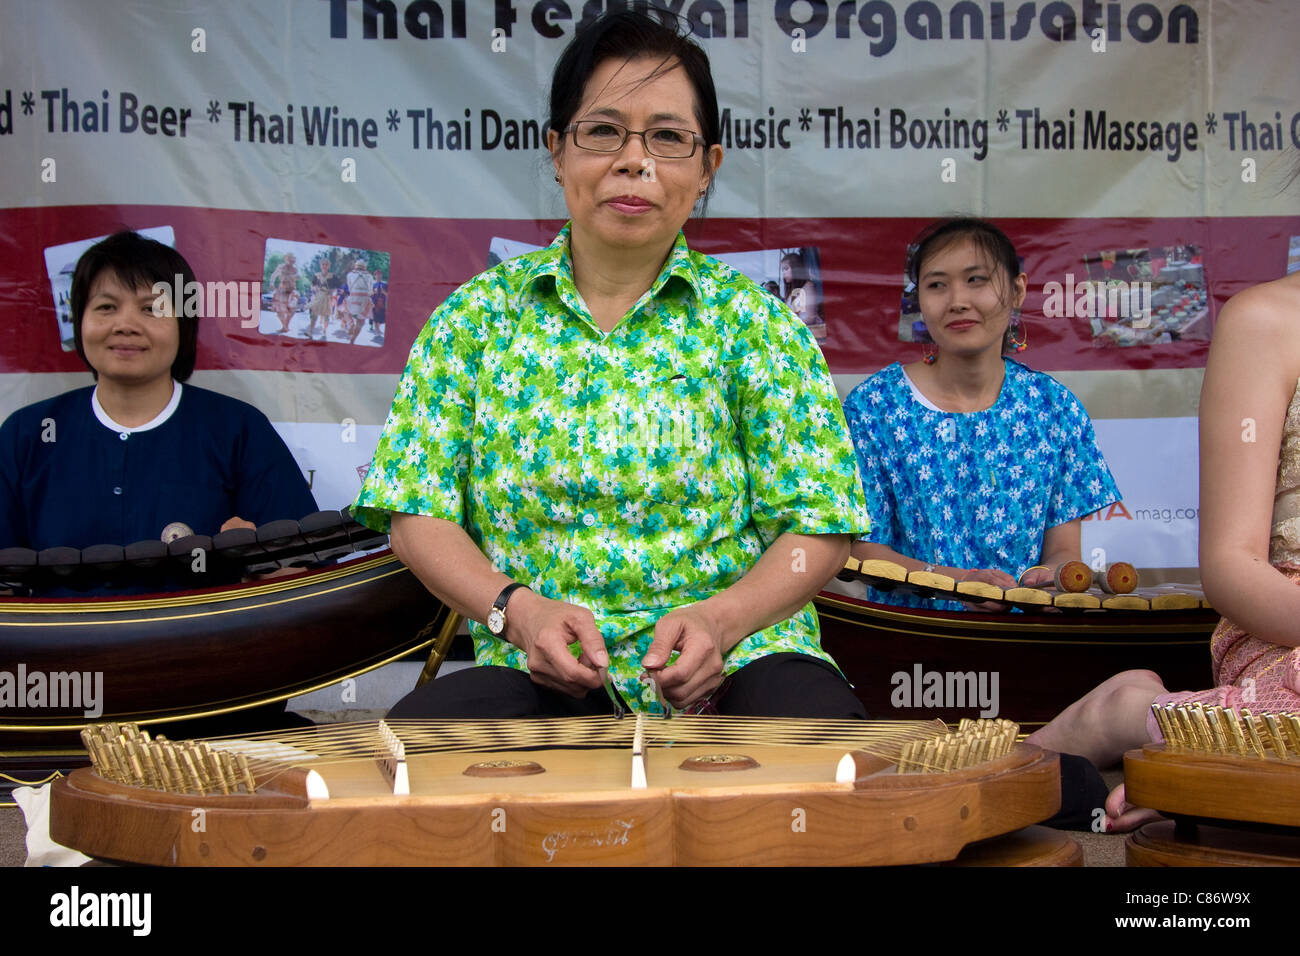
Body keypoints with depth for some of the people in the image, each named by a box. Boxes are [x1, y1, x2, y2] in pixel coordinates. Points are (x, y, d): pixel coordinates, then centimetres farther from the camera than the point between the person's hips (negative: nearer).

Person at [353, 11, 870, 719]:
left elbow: (818, 526, 1)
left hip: (735, 660, -1)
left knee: (811, 712, -35)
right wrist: (516, 608, -15)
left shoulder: (750, 321, 5)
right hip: (543, 672, 1)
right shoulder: (478, 315, 8)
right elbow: (417, 517, 4)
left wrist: (721, 616, -18)